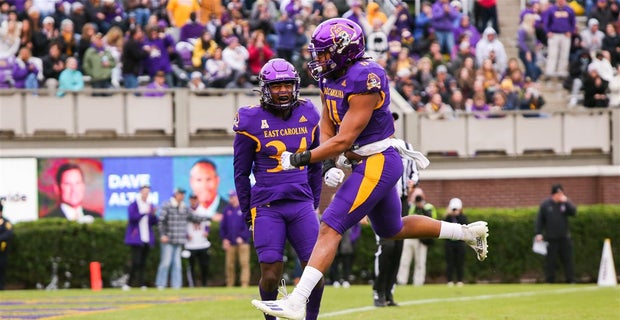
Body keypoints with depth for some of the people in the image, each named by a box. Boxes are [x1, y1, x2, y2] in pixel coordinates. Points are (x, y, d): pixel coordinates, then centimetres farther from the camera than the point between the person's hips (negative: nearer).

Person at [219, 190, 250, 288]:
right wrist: (224, 239, 5)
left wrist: (242, 237, -13)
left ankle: (244, 284, -13)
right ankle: (229, 286, 8)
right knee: (229, 265, 3)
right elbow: (223, 226, 16)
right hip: (230, 243, 4)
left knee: (244, 263, -10)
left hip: (242, 242, -4)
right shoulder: (227, 209, 13)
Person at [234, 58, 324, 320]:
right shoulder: (252, 122, -6)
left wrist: (314, 203, 15)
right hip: (267, 207, -3)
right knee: (271, 275, -9)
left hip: (301, 204, 3)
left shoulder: (308, 116, 5)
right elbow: (241, 172, 1)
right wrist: (248, 214, 4)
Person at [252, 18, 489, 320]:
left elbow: (344, 139, -23)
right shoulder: (330, 78, 5)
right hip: (366, 162, 10)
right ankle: (468, 233, 38)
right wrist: (328, 165, -3)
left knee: (329, 228, -16)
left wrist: (301, 159, -19)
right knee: (392, 229, 25)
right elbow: (327, 126, 13)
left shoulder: (365, 80, -22)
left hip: (378, 162, -10)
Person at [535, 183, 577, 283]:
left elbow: (573, 212, -10)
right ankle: (550, 281, 7)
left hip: (564, 237, 1)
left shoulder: (566, 203, 5)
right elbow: (539, 220, 2)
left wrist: (566, 202, -18)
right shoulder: (545, 204, 1)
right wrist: (538, 233, -5)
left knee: (568, 259, 1)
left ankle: (571, 280, 6)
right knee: (550, 260, 1)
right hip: (550, 238, -1)